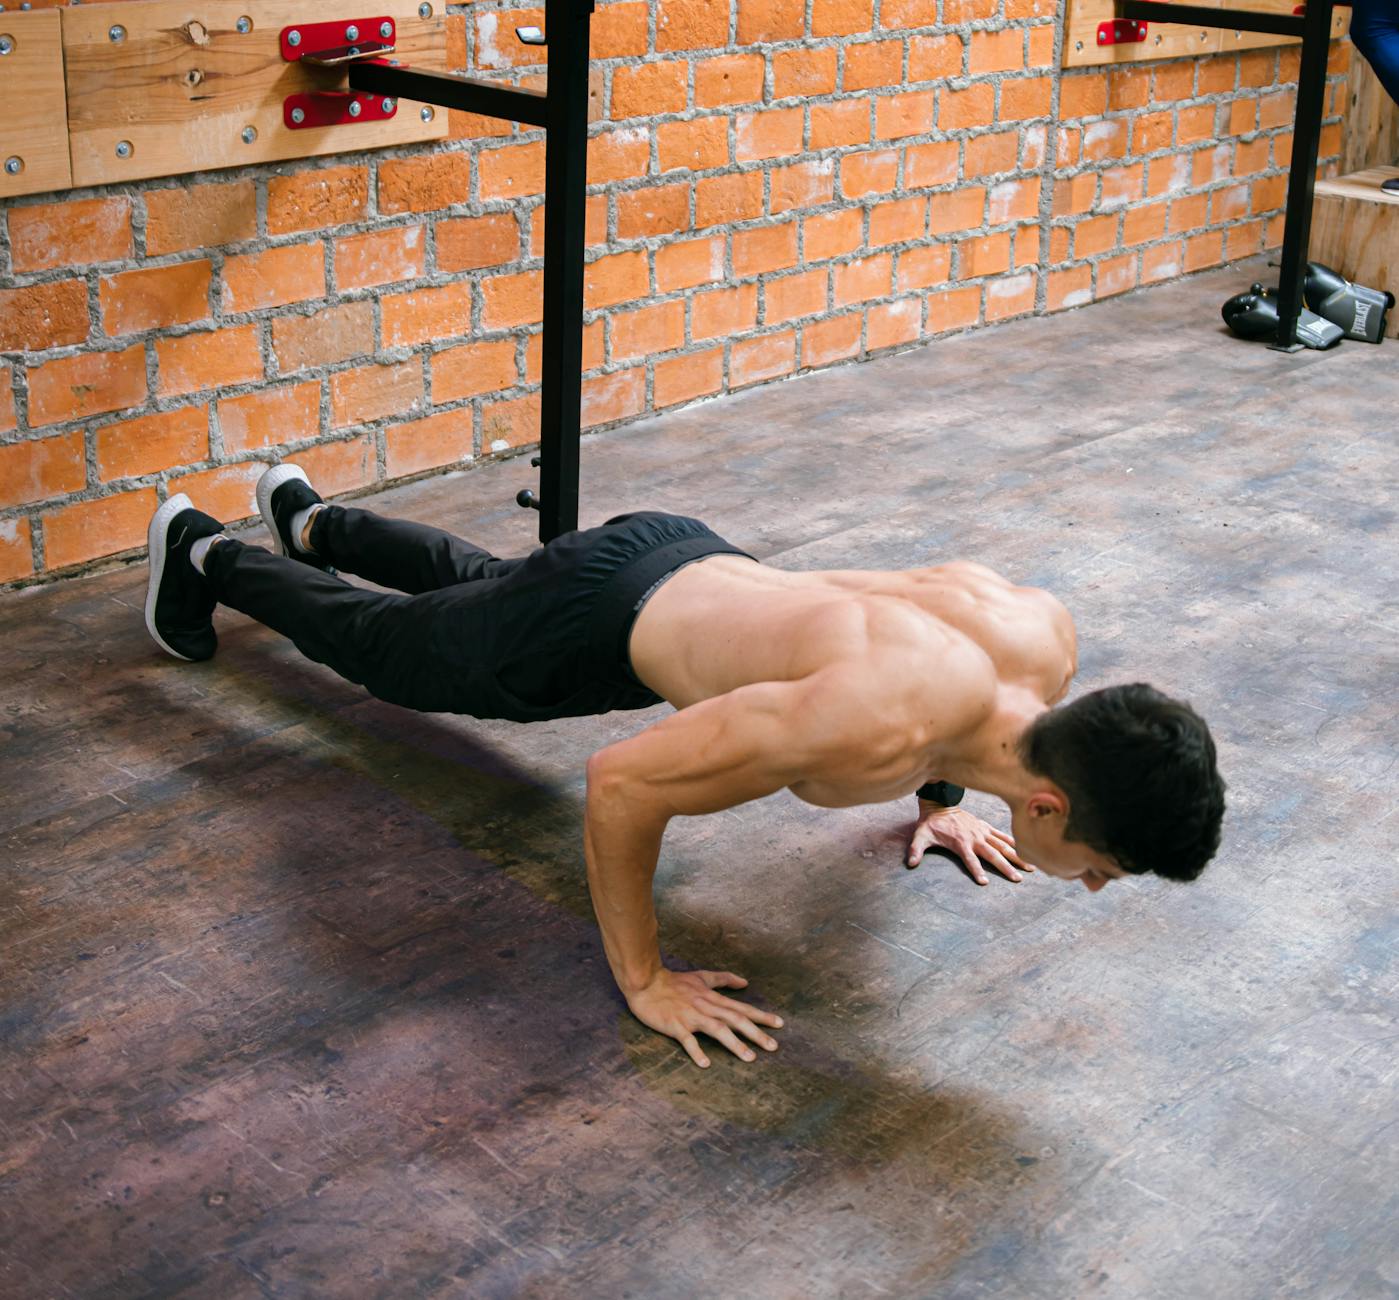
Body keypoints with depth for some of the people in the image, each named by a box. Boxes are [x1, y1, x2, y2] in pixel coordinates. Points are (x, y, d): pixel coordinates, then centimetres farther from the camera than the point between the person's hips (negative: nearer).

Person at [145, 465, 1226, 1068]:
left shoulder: (1047, 639, -23)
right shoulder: (872, 725, -46)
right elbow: (619, 784, -38)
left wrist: (936, 798, 8)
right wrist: (644, 982, -27)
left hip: (691, 557, 6)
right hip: (596, 623, -6)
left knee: (467, 579, 36)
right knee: (373, 643, 24)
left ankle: (308, 518, 63)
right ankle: (205, 556, 50)